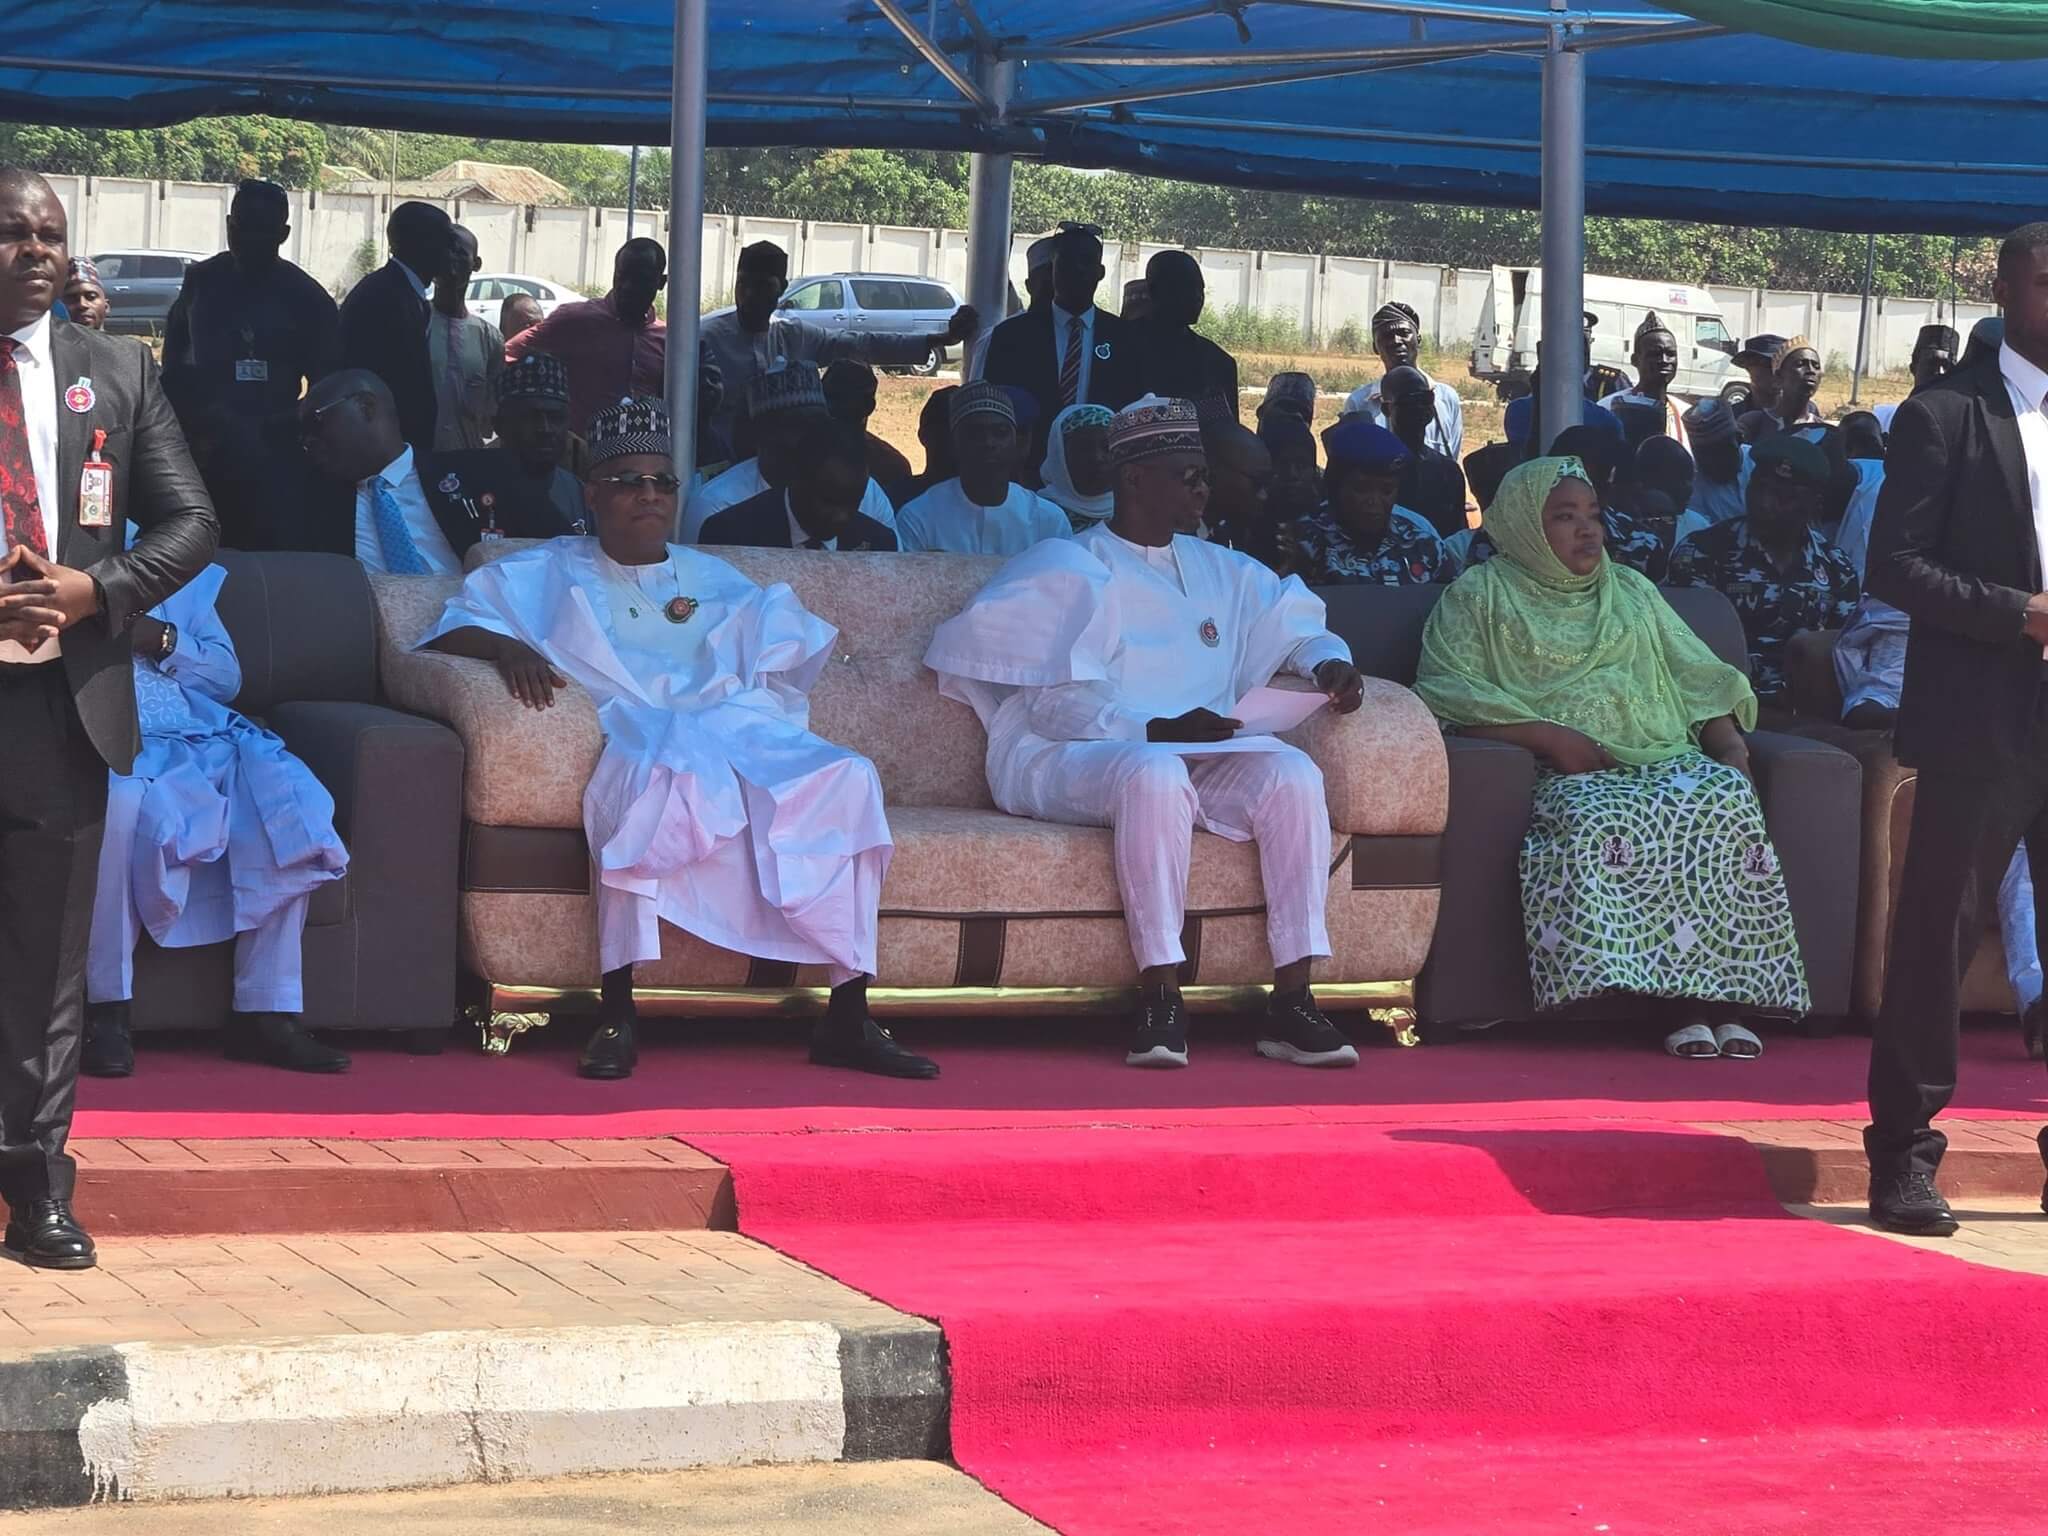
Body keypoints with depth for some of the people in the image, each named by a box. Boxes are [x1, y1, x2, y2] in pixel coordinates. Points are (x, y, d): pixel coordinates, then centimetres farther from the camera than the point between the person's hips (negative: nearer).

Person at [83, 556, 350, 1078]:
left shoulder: (186, 576, 25)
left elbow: (227, 676, 18)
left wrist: (165, 641, 0)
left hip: (200, 740, 4)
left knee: (284, 800, -24)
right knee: (117, 800, -39)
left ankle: (266, 1014, -22)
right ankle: (107, 1011, -30)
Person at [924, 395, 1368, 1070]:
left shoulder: (1222, 571, 22)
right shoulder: (1069, 571, 3)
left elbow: (1297, 627, 28)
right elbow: (1054, 703, -8)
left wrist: (1328, 662, 2)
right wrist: (1157, 730, -21)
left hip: (1200, 758, 5)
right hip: (1069, 759, -5)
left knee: (1292, 772, -25)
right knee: (1156, 771, -40)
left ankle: (1292, 999, -29)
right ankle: (1159, 997, -39)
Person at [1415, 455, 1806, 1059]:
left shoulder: (1632, 591, 29)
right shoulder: (1481, 596, 14)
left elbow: (1697, 675, 24)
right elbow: (1446, 692, -1)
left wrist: (1729, 742, 2)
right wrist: (1550, 736, -13)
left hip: (1665, 758, 4)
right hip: (1568, 774, -4)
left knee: (1726, 801, -31)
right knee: (1597, 823, -39)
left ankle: (1718, 993, -34)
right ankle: (1687, 995, -39)